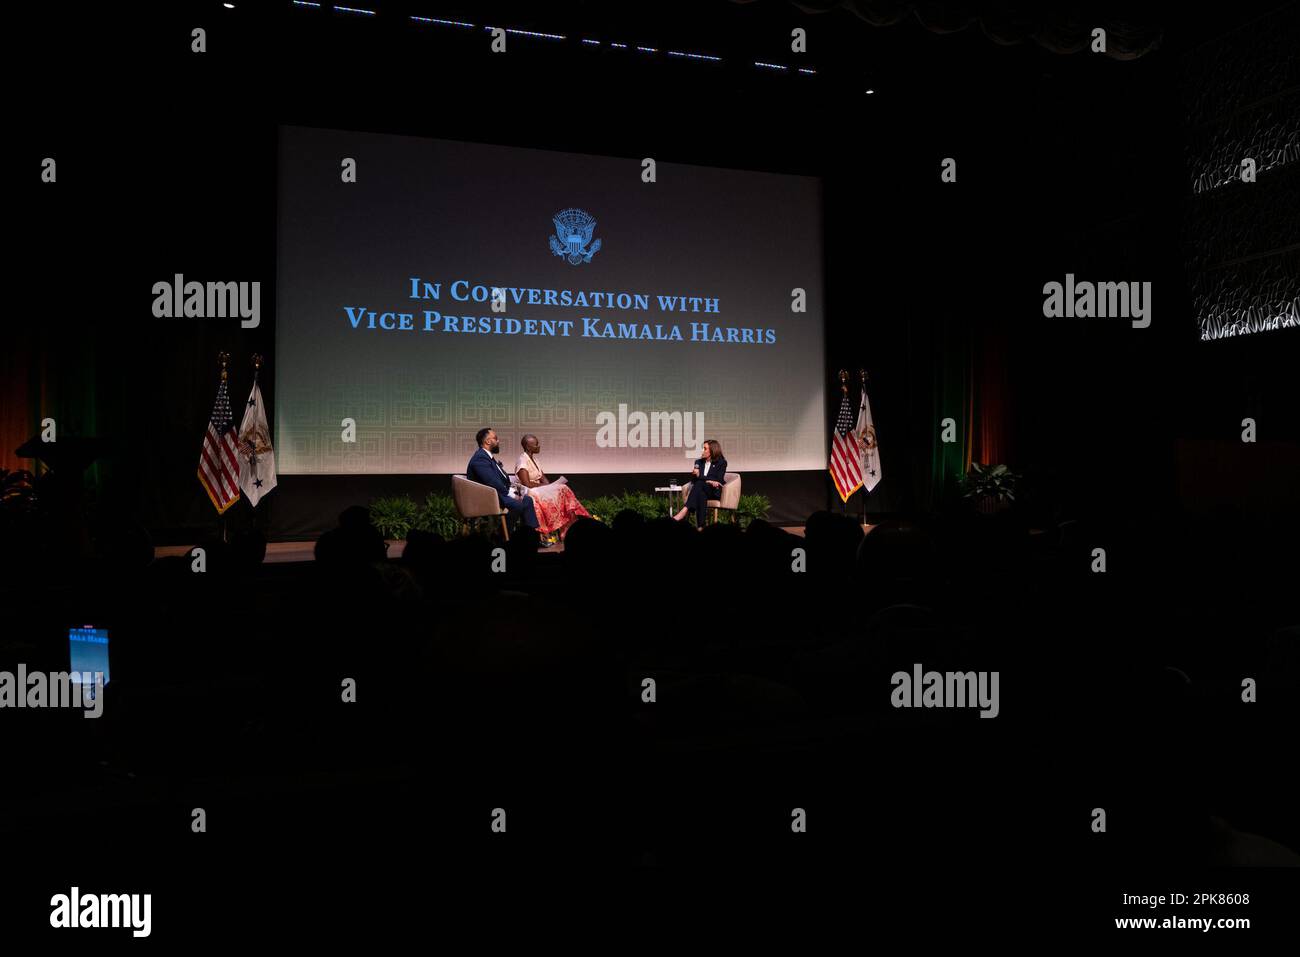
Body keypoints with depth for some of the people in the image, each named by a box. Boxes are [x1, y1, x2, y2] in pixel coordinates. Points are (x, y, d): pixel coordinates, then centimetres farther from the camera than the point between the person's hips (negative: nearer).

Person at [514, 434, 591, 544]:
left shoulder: (533, 458, 13)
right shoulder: (522, 461, -14)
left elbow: (543, 477, 15)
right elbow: (527, 484, -20)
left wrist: (550, 485, -4)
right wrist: (544, 485, -11)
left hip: (541, 489, 8)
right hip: (530, 493, -8)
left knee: (563, 489, -13)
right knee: (561, 491, -23)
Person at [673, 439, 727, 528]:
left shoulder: (721, 463, 4)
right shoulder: (698, 462, 17)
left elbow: (718, 481, -7)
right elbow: (693, 480, 7)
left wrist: (700, 476, -14)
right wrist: (708, 480, -13)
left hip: (714, 491, -3)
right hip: (700, 489, 4)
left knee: (699, 484, -37)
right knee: (701, 495, -38)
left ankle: (685, 511, -53)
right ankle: (700, 526, -51)